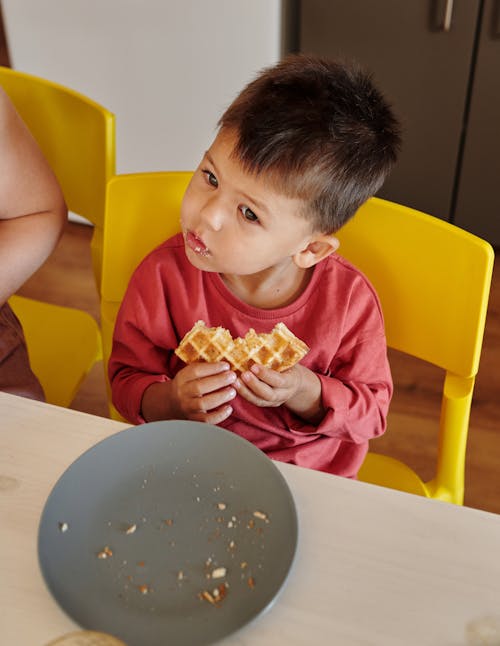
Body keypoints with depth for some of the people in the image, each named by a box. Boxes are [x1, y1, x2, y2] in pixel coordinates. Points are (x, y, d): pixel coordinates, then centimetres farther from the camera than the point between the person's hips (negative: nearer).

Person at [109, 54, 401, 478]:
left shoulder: (350, 301, -16)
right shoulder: (164, 276, -15)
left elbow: (372, 413, -4)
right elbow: (127, 381, -3)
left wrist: (306, 393, -23)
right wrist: (171, 402, -25)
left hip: (313, 480, 2)